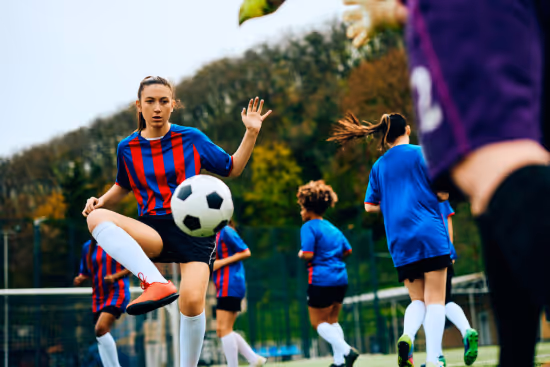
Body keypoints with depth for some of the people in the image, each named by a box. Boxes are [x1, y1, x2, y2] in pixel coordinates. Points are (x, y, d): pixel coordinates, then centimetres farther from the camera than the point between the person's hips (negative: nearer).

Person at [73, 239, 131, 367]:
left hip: (117, 293, -6)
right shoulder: (87, 247, 9)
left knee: (101, 329, -24)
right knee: (103, 337, 7)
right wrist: (79, 279, -6)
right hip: (98, 297, 6)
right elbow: (85, 273, 16)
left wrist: (114, 276, -15)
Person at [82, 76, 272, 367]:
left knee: (192, 301, -24)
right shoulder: (127, 148, 8)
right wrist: (101, 201, 5)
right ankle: (157, 283, -40)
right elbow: (123, 187, 26)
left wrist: (251, 132, 1)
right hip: (154, 233, 2)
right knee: (96, 218, -26)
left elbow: (232, 168, 14)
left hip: (194, 229, -2)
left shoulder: (191, 138, 4)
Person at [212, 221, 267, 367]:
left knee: (224, 329, -10)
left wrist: (221, 263, -15)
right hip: (224, 286, 10)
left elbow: (246, 252, -12)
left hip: (230, 285, -10)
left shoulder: (226, 231, -8)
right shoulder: (216, 234, 18)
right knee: (221, 330, 9)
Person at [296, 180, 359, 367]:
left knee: (318, 322, 4)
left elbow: (308, 254, -18)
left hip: (321, 280, -8)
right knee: (332, 320, 17)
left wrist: (301, 254, 3)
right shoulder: (333, 228, 15)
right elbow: (348, 250, 17)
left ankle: (345, 350, -14)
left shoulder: (309, 227, -9)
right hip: (340, 279, 8)